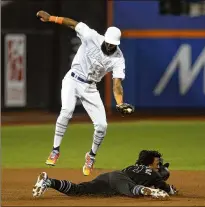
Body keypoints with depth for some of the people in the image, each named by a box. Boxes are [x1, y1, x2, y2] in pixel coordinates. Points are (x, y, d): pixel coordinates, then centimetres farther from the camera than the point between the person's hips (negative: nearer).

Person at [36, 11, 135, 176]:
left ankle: (91, 156, 20)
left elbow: (117, 83, -21)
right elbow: (72, 23, -8)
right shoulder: (91, 37, -16)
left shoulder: (118, 59, -14)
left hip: (90, 88, 2)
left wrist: (120, 104, -38)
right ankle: (55, 151, -16)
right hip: (72, 80, -2)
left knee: (102, 125, -7)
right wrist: (50, 18, -13)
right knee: (67, 110, -28)